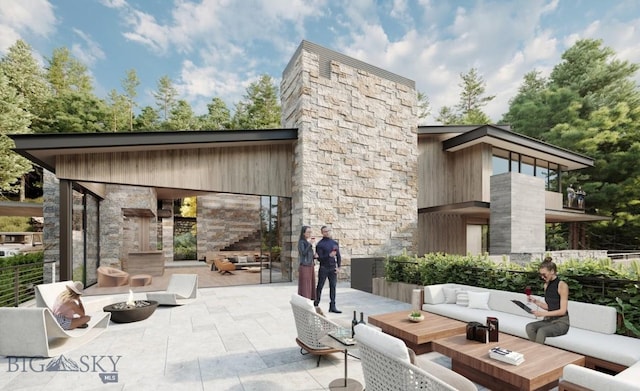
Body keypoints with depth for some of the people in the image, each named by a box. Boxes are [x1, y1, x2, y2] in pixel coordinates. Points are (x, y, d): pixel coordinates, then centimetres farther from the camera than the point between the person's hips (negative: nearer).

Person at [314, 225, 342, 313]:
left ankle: (332, 307, 15)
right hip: (323, 268, -4)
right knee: (320, 287, 4)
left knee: (333, 287, 7)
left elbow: (338, 256, 11)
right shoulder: (320, 244, -6)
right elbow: (320, 258, -11)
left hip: (333, 268, 4)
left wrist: (338, 267, 2)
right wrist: (329, 255, -25)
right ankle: (316, 305, 15)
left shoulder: (335, 243, 9)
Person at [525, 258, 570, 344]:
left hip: (561, 322, -6)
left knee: (541, 331, -33)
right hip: (549, 320, 6)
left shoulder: (562, 285, -13)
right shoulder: (546, 285, 8)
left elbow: (562, 311, -15)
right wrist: (535, 301, -1)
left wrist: (543, 313, -20)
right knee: (529, 327, -23)